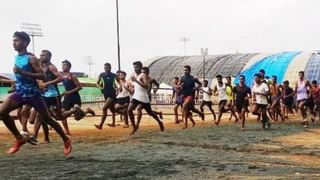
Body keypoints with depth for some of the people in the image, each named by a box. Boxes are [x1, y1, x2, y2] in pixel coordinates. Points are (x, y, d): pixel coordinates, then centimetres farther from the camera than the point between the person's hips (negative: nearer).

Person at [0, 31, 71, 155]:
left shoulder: (31, 58, -14)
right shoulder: (17, 58, 10)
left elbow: (42, 76, -22)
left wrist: (22, 72, -27)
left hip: (32, 93, -7)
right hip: (19, 93, 7)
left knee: (47, 119, 2)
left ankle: (66, 140, 21)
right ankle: (20, 139, 2)